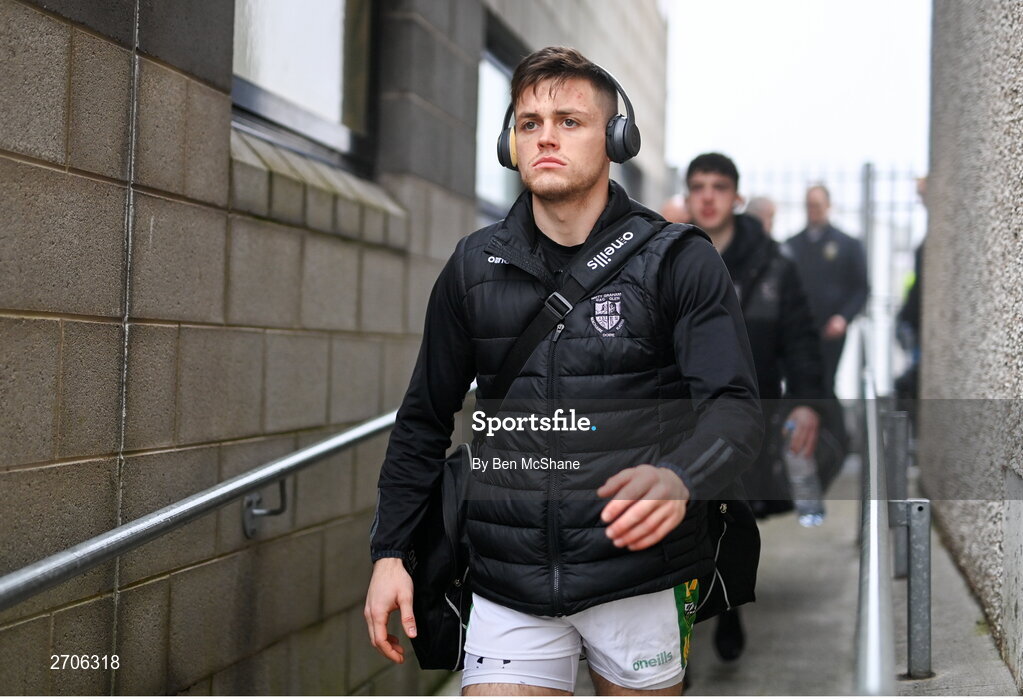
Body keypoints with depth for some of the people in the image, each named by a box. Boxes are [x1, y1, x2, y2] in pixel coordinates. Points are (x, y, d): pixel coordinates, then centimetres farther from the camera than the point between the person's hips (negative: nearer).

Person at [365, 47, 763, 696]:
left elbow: (736, 405, -13)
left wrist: (678, 477, -34)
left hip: (640, 577, -2)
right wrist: (390, 551, 8)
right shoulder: (475, 265, 6)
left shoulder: (678, 259, -5)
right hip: (510, 585, 2)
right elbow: (425, 419, 13)